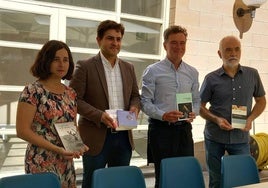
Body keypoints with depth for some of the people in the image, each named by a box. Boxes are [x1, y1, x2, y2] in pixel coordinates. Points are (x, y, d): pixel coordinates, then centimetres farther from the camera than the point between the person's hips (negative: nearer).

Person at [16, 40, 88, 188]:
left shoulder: (70, 93, 6)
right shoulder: (32, 91, -12)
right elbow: (22, 130, -15)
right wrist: (57, 149, -20)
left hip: (67, 163, 6)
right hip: (42, 163, -6)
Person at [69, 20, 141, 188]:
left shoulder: (128, 68, 11)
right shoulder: (85, 66, -5)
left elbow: (135, 95, 18)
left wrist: (135, 107, -5)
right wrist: (99, 115, -21)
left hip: (124, 136, 5)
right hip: (96, 137, -5)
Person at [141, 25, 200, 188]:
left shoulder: (192, 73, 11)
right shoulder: (153, 71, -2)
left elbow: (196, 100, 15)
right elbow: (145, 101, -5)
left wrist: (193, 113, -6)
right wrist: (163, 115, -20)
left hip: (184, 130, 4)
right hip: (161, 130, -4)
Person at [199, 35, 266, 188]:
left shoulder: (252, 74, 3)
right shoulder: (211, 79, -3)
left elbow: (261, 101, 12)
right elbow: (200, 106, 2)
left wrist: (250, 119, -6)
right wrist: (216, 119, -15)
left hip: (241, 138, 1)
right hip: (215, 138, -1)